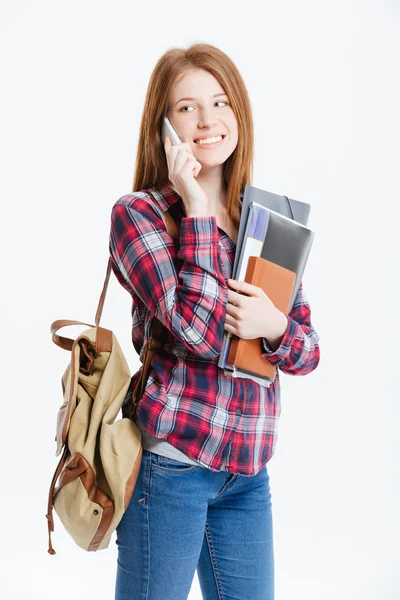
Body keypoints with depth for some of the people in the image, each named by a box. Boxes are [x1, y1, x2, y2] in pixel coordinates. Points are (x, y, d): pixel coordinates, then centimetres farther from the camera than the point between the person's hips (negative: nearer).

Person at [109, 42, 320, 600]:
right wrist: (197, 209, -15)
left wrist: (273, 325, -13)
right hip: (172, 463, -5)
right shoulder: (138, 213, -6)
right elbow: (198, 330, -20)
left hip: (248, 473, 5)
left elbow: (308, 350, 9)